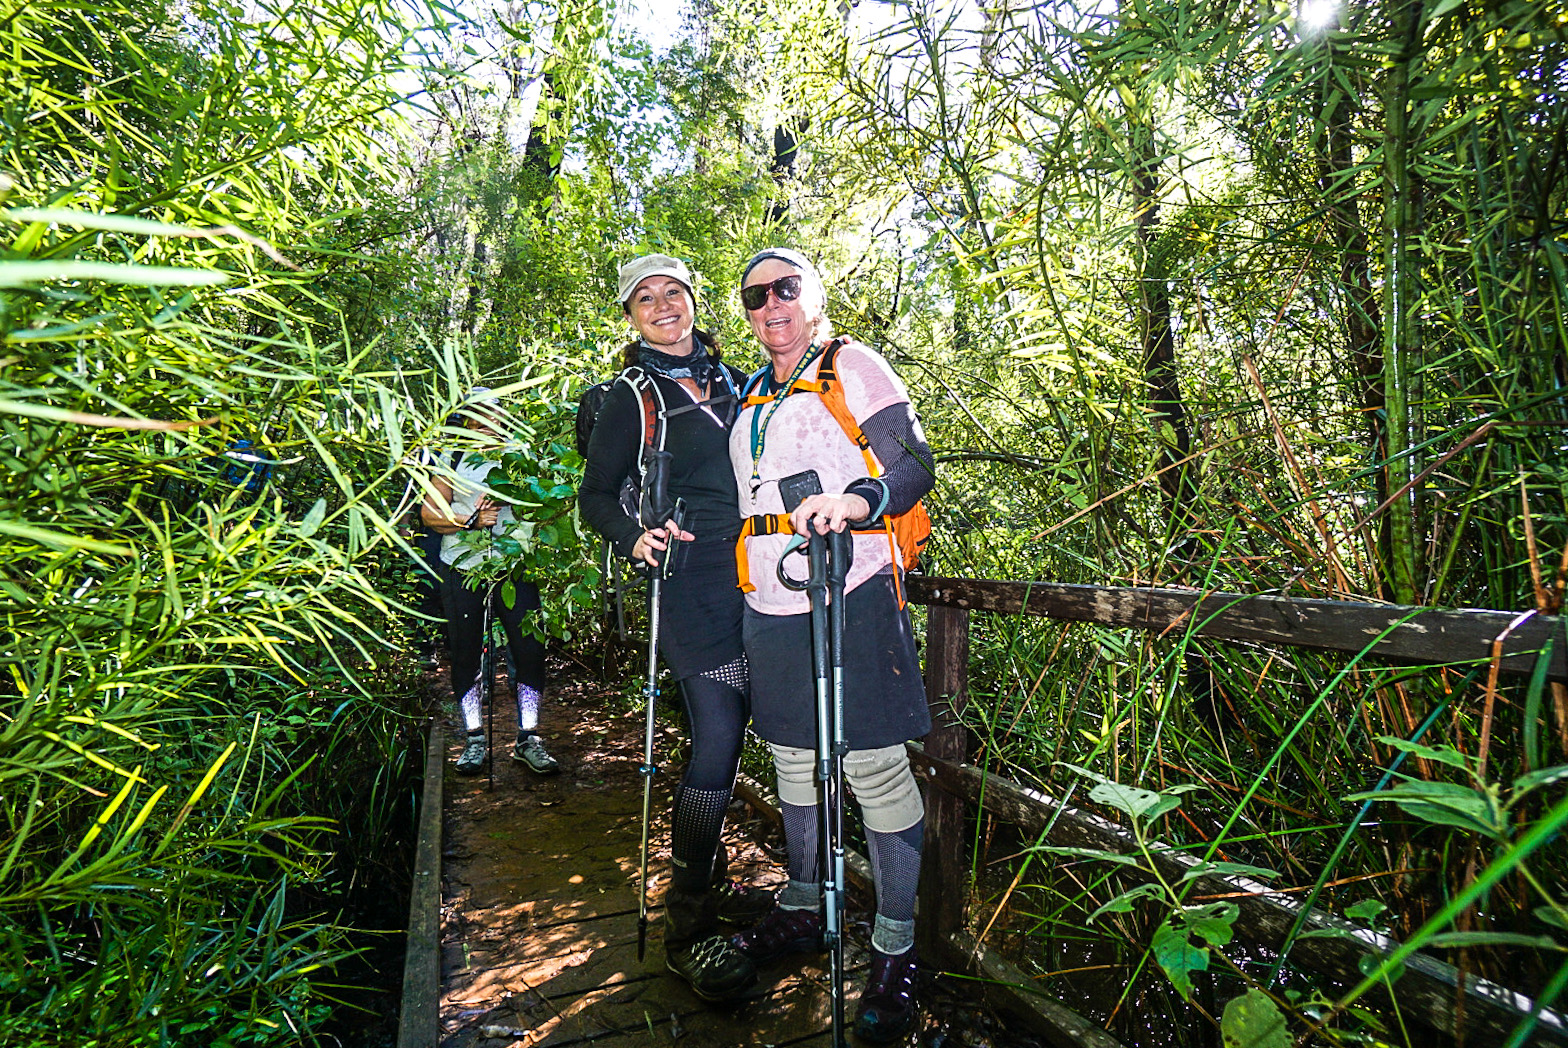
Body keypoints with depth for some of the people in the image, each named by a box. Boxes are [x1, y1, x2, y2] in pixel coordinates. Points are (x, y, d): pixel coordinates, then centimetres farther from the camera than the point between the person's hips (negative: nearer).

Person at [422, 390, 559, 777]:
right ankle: (475, 739, 17)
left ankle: (528, 739, 5)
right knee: (465, 654, 4)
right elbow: (429, 512, 3)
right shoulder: (454, 459, 11)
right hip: (463, 568, 0)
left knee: (529, 649, -5)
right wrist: (471, 520, -13)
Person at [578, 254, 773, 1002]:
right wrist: (634, 538, -16)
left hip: (754, 574, 6)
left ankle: (709, 880, 33)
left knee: (727, 736, 13)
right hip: (690, 581, -6)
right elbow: (595, 497, 3)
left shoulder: (727, 374, 17)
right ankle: (687, 926, 9)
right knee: (716, 740, -9)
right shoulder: (631, 398, 2)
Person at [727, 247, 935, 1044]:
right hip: (769, 611, 7)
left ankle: (894, 950, 17)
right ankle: (803, 910, 37)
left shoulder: (852, 366, 1)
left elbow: (916, 465, -9)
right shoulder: (753, 395, 20)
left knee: (874, 771, -1)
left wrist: (858, 500, -28)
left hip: (847, 600, -7)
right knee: (793, 762, 18)